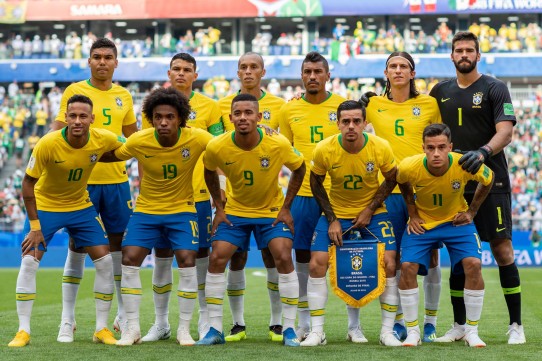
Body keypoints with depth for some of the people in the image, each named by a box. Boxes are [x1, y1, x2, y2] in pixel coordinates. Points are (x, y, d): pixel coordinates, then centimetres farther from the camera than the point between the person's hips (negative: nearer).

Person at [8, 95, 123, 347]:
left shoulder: (104, 140, -20)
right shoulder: (47, 144, -28)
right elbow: (28, 183, -19)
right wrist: (34, 225, -19)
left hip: (81, 207, 3)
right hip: (45, 206, -3)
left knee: (105, 262, -5)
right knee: (29, 262, -13)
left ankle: (102, 329, 7)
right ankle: (23, 331, -3)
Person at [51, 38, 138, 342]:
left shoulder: (124, 96, 10)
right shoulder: (74, 92, -1)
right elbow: (59, 133, -4)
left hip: (117, 180, 3)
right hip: (82, 180, -3)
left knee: (120, 244, 7)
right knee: (77, 246, -1)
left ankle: (124, 316, 18)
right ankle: (68, 319, 6)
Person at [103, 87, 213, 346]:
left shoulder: (198, 139, -20)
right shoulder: (138, 142, -17)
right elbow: (112, 157, -1)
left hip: (182, 210, -1)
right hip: (146, 209, 1)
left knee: (187, 262, -15)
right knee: (129, 260, -10)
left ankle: (184, 329, 0)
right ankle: (132, 327, 3)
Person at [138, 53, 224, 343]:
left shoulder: (209, 107, 3)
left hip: (197, 192, -1)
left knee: (201, 254, 3)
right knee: (161, 255, 5)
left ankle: (205, 319, 16)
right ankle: (161, 323, 13)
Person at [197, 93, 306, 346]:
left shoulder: (278, 144, -24)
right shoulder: (217, 147, -20)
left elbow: (299, 169, -4)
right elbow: (209, 173, 4)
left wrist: (286, 207, -8)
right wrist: (219, 208, 0)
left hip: (272, 210, -1)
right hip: (234, 211, 2)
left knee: (284, 258, -17)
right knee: (217, 258, -10)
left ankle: (289, 329, -6)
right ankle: (215, 329, 0)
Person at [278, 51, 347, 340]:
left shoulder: (343, 106, 1)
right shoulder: (289, 110, 6)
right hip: (303, 194, 2)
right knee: (303, 257, 5)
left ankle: (354, 323, 8)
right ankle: (304, 322, 15)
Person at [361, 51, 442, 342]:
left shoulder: (429, 104, 4)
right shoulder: (373, 105, 6)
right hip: (389, 190, 1)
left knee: (430, 256, 1)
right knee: (393, 258, 3)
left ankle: (430, 322, 11)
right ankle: (398, 322, 13)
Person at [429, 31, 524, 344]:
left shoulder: (495, 89, -2)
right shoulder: (440, 92, 11)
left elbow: (505, 131, -13)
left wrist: (483, 152, -29)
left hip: (490, 181, -4)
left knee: (503, 250, -6)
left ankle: (516, 325, -1)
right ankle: (460, 325, 12)